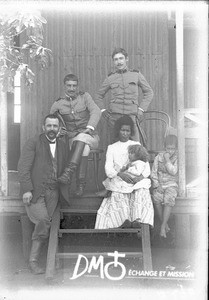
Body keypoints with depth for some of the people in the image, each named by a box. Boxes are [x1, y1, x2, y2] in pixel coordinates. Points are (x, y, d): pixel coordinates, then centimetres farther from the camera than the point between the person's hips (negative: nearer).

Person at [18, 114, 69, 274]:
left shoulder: (63, 144, 15)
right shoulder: (33, 142, 0)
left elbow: (64, 169, 20)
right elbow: (23, 167, -7)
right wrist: (26, 190, -16)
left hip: (52, 191, 4)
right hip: (34, 191, -4)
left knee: (45, 223, -9)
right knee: (44, 221, -21)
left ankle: (34, 260, 5)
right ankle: (33, 260, -4)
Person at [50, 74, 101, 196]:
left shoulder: (85, 96, 6)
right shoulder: (58, 104, 10)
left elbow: (96, 112, -8)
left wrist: (89, 127, -25)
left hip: (90, 137, -1)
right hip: (72, 139, 1)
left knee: (82, 138, -37)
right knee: (84, 147, -34)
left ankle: (69, 172, -51)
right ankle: (81, 183, -35)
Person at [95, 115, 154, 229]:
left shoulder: (137, 145, 16)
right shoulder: (111, 148, 15)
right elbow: (108, 169, 0)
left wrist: (141, 176, -20)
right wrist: (120, 174, -23)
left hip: (136, 181, 0)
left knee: (141, 190, -34)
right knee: (118, 194, -34)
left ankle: (137, 219, -46)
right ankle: (124, 219, -47)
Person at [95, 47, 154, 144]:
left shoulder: (136, 74, 10)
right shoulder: (110, 78, 12)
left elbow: (149, 92, 16)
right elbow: (99, 95, 23)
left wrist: (141, 110, 5)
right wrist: (103, 110, 8)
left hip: (132, 115, -1)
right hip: (113, 117, 1)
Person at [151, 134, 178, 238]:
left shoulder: (177, 158, -2)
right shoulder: (159, 157, 1)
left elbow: (173, 172, -15)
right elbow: (153, 172, 1)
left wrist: (167, 159, -16)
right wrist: (157, 186, -9)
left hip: (171, 185, -1)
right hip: (159, 184, 1)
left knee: (169, 199, -30)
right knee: (157, 199, -27)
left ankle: (162, 226, -23)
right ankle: (165, 224, -10)